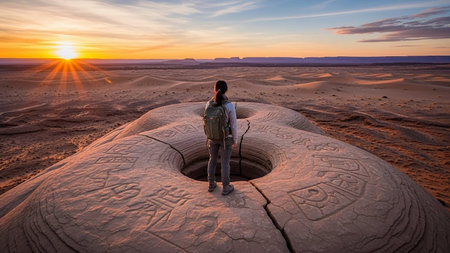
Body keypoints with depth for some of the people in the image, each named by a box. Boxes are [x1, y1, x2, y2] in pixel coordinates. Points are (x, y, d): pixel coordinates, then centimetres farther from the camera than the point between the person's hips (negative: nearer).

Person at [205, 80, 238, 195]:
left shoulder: (208, 104, -11)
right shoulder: (230, 105, -22)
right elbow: (233, 124, -14)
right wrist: (235, 140, 0)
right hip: (226, 137, -3)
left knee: (212, 159, 21)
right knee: (225, 162, 11)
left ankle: (211, 184, 33)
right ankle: (225, 188, 25)